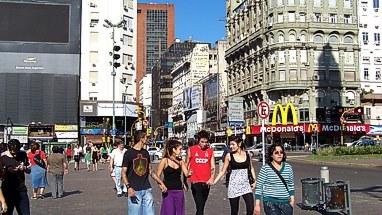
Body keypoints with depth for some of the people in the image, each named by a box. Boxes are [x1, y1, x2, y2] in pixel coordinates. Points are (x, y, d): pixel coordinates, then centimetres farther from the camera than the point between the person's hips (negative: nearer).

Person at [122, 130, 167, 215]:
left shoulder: (145, 152, 13)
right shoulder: (129, 153, -4)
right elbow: (124, 172, -5)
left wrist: (160, 183, 16)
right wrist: (128, 187, -19)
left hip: (147, 189, 5)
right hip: (134, 191, -5)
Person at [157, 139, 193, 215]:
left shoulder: (180, 161, 7)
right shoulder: (165, 160, -6)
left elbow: (186, 174, 2)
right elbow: (158, 176, -5)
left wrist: (189, 173, -20)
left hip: (179, 191, 5)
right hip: (168, 191, -5)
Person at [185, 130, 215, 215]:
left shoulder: (210, 151, 8)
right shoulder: (191, 150, 1)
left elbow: (213, 166, 5)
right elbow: (186, 166, 8)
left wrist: (211, 178, -11)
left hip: (206, 183, 3)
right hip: (195, 182, -3)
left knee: (201, 207, 13)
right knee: (200, 208, -12)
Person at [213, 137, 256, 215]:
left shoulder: (247, 155, 2)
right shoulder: (229, 155, -2)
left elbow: (251, 168, 15)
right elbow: (223, 171, 2)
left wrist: (254, 181, 5)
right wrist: (214, 181, -6)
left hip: (246, 184, 1)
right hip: (234, 185, -1)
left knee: (251, 209, -12)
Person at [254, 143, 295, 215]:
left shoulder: (288, 167, 7)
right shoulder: (265, 168, -5)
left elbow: (291, 185, 17)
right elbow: (259, 187, -4)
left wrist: (292, 200, 12)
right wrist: (257, 205, -6)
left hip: (285, 202, 4)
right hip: (270, 202, -4)